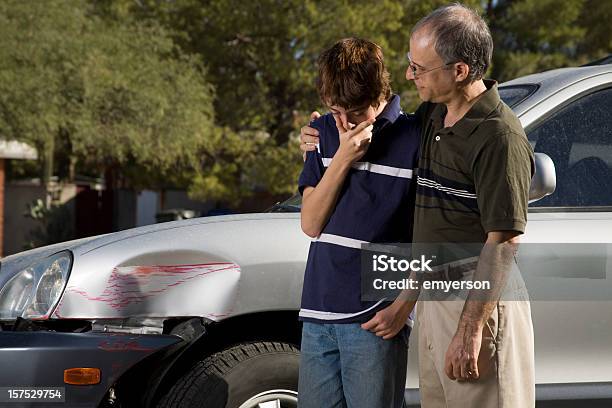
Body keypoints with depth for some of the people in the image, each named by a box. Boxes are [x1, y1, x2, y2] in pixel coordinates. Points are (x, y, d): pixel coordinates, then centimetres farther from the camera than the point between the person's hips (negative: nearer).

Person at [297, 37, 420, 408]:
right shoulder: (325, 134, 9)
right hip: (319, 313, 5)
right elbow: (311, 224, 3)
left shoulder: (414, 139, -6)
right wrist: (343, 158, -7)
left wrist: (402, 307, -11)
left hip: (375, 320, -5)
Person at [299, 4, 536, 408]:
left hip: (478, 304, -9)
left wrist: (470, 330, -23)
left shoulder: (500, 136, -19)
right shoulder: (431, 116, 9)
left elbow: (504, 242, -21)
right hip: (434, 299, 9)